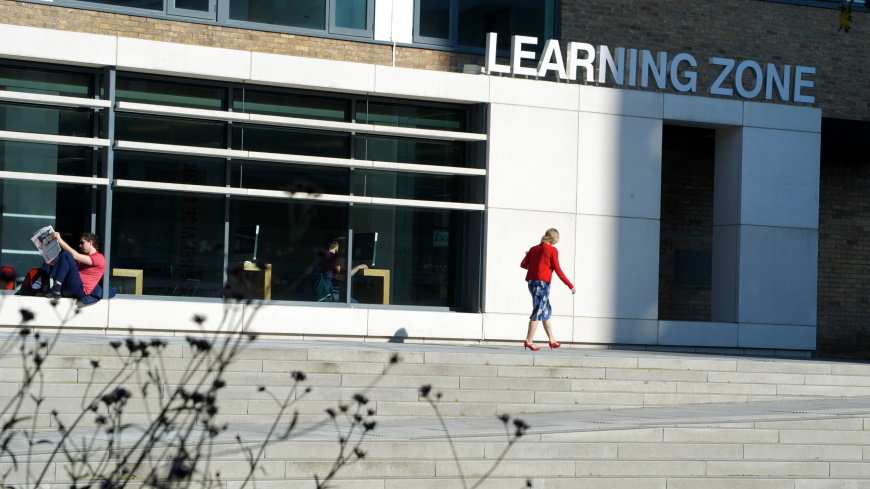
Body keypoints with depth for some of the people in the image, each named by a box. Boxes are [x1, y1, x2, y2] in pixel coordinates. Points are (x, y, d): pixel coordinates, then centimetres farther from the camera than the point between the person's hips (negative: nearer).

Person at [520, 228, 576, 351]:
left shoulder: (534, 249, 12)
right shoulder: (552, 250, -6)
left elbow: (523, 264, 6)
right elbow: (558, 270, -10)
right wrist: (570, 286, -7)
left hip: (531, 281, 8)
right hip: (542, 283, -8)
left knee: (546, 310, 18)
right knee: (538, 312, -6)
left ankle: (552, 340, 25)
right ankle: (528, 341, -10)